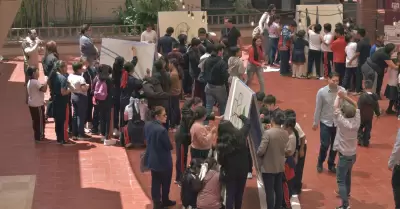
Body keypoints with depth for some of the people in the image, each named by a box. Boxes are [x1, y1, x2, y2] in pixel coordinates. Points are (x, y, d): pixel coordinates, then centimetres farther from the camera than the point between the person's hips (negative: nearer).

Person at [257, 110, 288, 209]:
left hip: (268, 167, -6)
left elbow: (261, 151, -22)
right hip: (280, 166, 6)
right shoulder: (286, 134, -3)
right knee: (278, 189, 17)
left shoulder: (268, 133, -22)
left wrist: (258, 153, -3)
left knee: (269, 191, 2)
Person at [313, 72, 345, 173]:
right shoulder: (321, 92, -14)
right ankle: (320, 163, 24)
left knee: (335, 145, 12)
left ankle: (331, 164, 32)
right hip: (325, 122, -2)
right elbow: (318, 108, -5)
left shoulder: (342, 91, -12)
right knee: (325, 145, -2)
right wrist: (315, 122, 2)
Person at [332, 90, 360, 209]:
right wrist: (345, 97, -5)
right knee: (347, 176, 28)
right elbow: (355, 105, 6)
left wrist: (339, 96, -3)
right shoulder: (356, 121, -7)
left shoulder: (343, 123, -23)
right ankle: (346, 193, 48)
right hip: (353, 154, 7)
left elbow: (335, 107, -18)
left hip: (344, 155, -7)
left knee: (341, 180, -5)